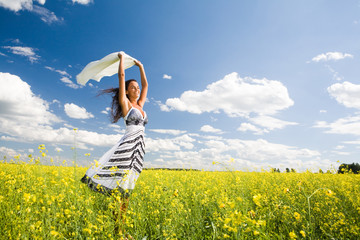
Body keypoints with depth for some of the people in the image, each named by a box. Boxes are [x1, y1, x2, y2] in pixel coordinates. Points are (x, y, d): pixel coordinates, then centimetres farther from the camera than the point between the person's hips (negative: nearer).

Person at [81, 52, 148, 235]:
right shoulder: (125, 103, 5)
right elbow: (121, 76, 5)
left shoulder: (139, 105, 22)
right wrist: (121, 58, 16)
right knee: (117, 183, -14)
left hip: (140, 148, 7)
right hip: (128, 144, -6)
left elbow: (146, 85, 30)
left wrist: (140, 67, 36)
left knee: (127, 188, 4)